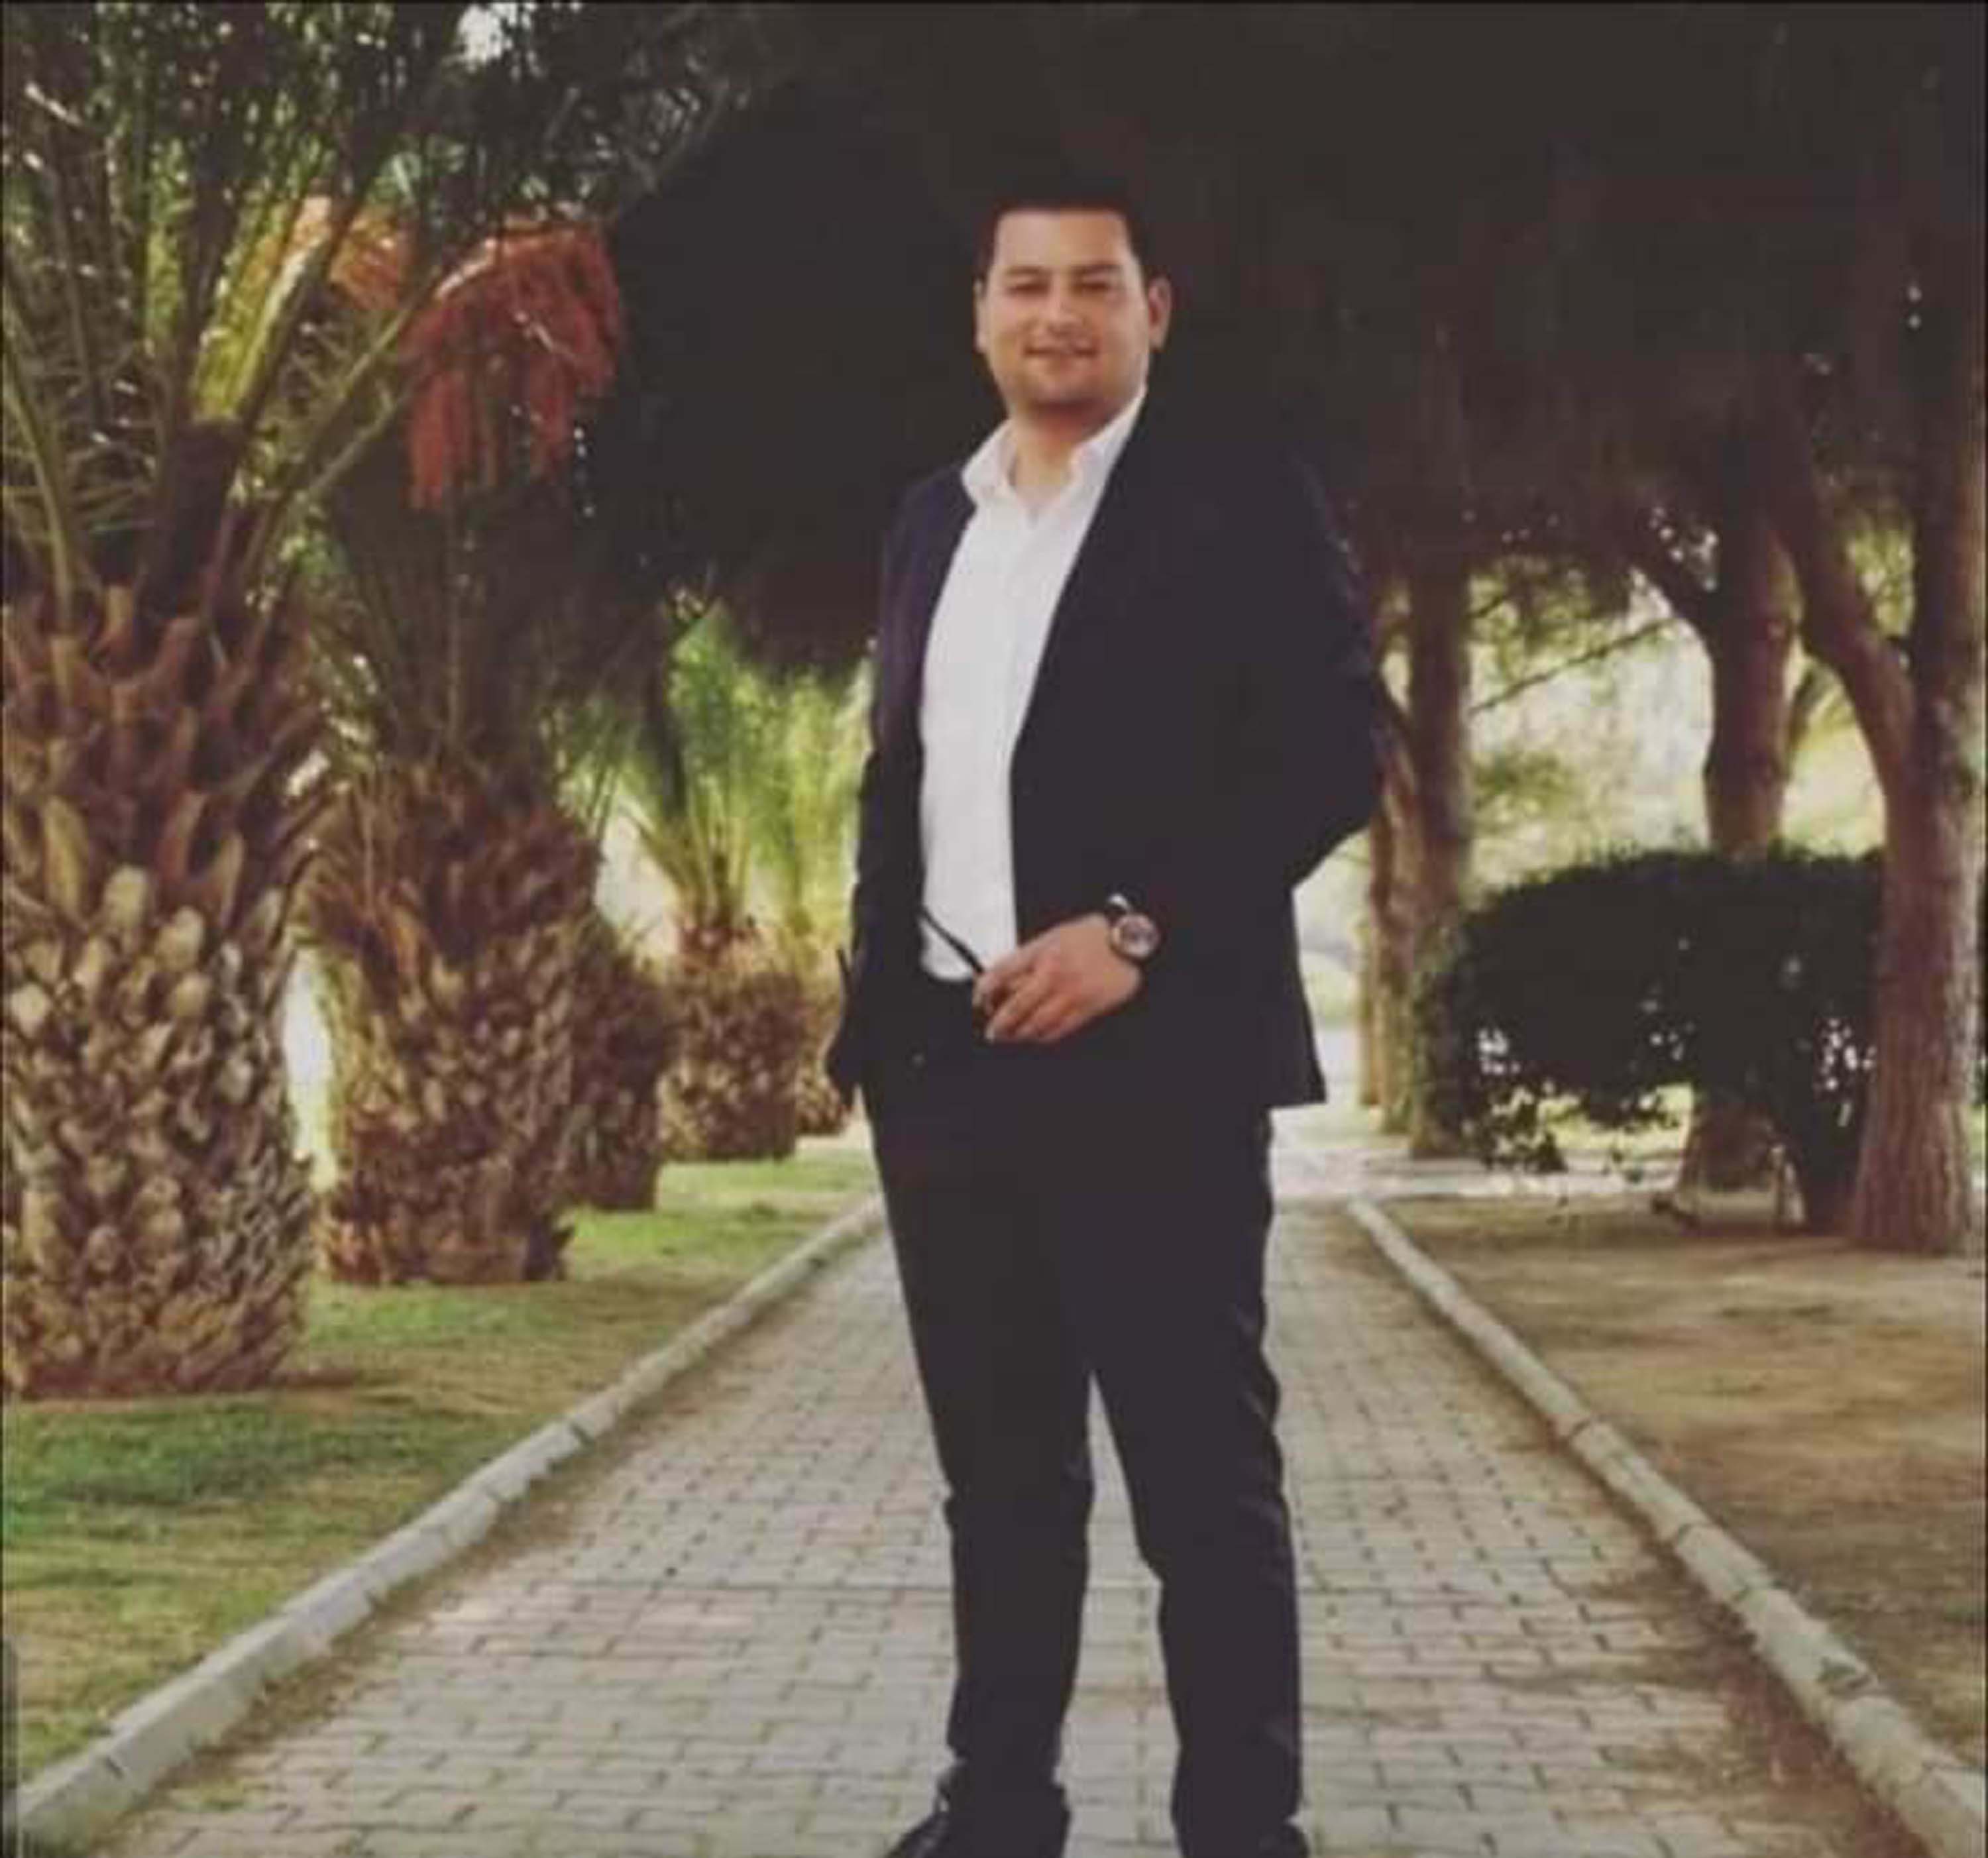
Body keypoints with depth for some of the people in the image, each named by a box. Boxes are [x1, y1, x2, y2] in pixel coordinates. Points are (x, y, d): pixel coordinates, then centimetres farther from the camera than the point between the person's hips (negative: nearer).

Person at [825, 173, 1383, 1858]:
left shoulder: (1238, 495, -2)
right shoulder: (936, 520, 16)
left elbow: (1334, 754, -9)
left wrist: (1137, 931, -17)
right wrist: (873, 1007, 10)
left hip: (1150, 1057, -5)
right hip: (949, 1061, 6)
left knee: (1201, 1472, -1)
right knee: (999, 1468, 12)